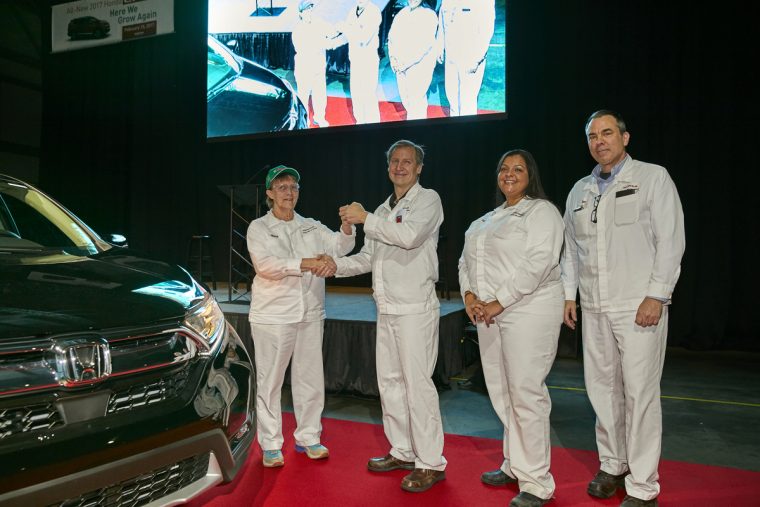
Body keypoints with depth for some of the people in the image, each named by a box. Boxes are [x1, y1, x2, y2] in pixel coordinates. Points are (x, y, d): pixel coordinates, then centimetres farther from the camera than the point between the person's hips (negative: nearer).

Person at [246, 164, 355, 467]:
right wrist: (307, 264, -28)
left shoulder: (310, 227, 12)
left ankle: (308, 437, 24)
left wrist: (347, 226, -19)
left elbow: (339, 246, 2)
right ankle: (270, 444, 15)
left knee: (311, 379, 10)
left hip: (310, 314, 4)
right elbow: (266, 265, -16)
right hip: (273, 315, -4)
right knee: (270, 380, 2)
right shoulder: (259, 228, -1)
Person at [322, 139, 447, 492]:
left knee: (417, 383, -7)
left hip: (415, 307, -8)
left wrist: (366, 220, -16)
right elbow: (369, 257, 20)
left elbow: (410, 235, -22)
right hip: (387, 308, 8)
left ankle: (431, 463, 3)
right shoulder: (383, 210, 21)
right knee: (389, 381, 12)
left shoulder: (428, 199, -3)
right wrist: (337, 265, 4)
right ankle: (403, 452, 26)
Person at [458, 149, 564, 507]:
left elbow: (537, 264, -15)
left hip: (529, 311, -7)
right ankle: (514, 465, 27)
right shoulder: (488, 219, 20)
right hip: (488, 313, 8)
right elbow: (467, 259, 16)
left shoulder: (542, 211, -3)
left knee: (527, 393, -6)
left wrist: (498, 303, -17)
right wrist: (470, 296, -2)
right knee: (502, 392, 12)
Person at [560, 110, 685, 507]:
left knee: (640, 393, -4)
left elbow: (670, 241, -6)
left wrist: (656, 296, -13)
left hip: (639, 306, -5)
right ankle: (613, 466, 26)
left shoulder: (653, 178, 0)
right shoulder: (580, 190, 15)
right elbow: (571, 247, 18)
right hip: (593, 308, 5)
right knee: (602, 388, 10)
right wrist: (568, 294, 12)